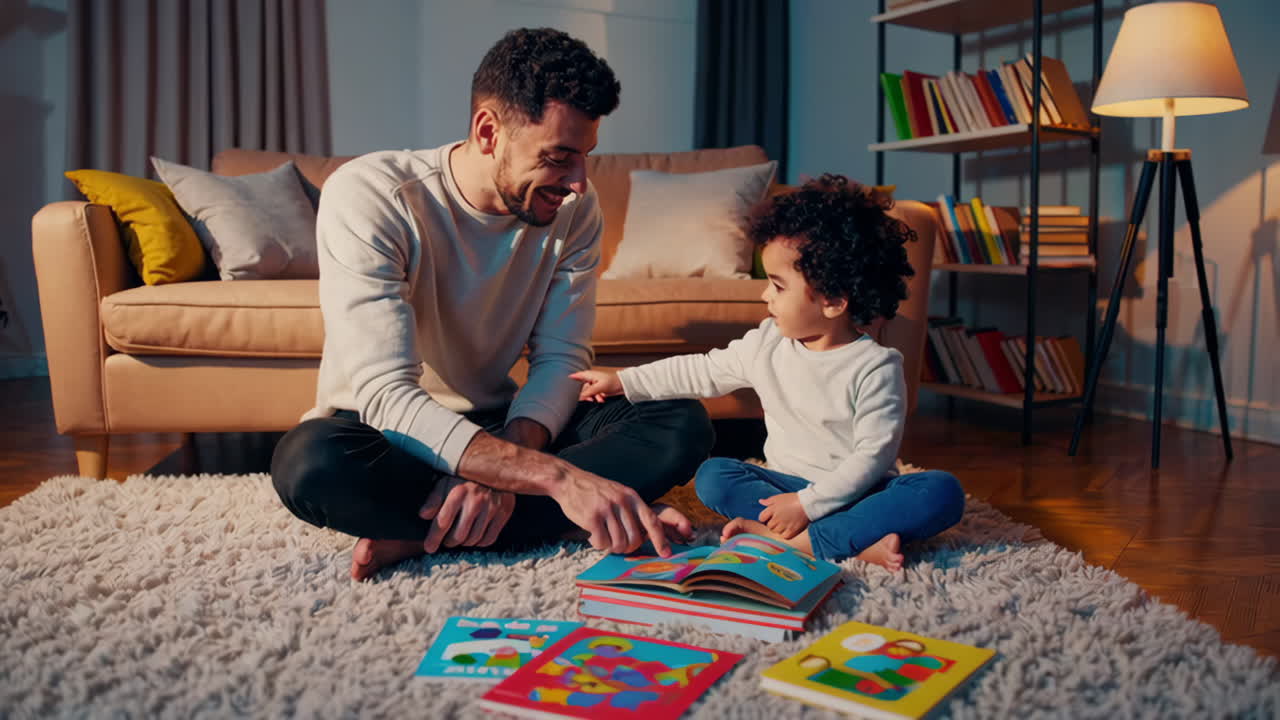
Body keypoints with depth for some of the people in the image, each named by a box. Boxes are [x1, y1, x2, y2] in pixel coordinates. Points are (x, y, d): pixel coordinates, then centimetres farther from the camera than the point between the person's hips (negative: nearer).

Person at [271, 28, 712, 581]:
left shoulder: (574, 208, -9)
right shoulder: (366, 195, -24)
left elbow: (561, 359, -9)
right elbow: (386, 396, -32)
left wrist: (500, 466, -32)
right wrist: (558, 476, -43)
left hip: (501, 426, 5)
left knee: (683, 426, -19)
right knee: (311, 461, -39)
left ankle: (428, 534, -24)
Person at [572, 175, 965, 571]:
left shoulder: (876, 367, -14)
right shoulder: (766, 344, 2)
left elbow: (873, 455, -19)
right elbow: (703, 371, 13)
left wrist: (808, 503, -27)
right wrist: (623, 381, 12)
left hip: (854, 491, -4)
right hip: (787, 484, 4)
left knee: (942, 492, -30)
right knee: (712, 475, -20)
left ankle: (800, 541, -37)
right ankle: (857, 541, -30)